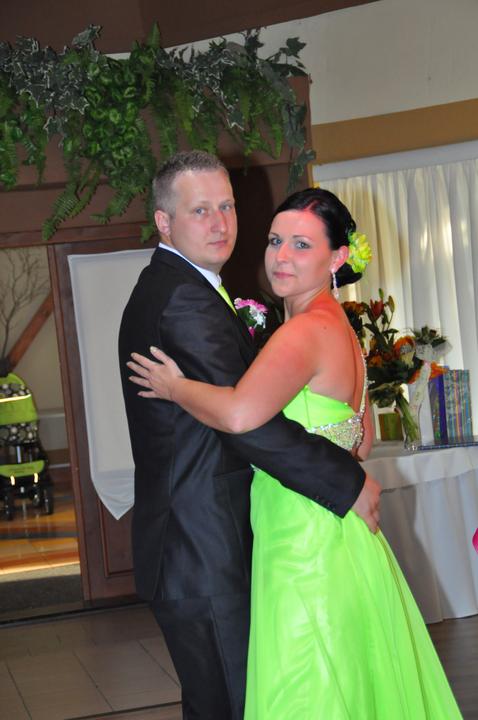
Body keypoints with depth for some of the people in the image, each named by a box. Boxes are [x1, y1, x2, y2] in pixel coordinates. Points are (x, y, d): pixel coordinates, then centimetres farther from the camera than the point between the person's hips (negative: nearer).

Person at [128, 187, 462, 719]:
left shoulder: (308, 329, -19)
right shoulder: (337, 326, 13)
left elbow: (240, 413, -35)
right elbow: (360, 439, 22)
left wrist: (175, 386, -19)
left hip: (308, 551, -10)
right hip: (337, 540, 10)